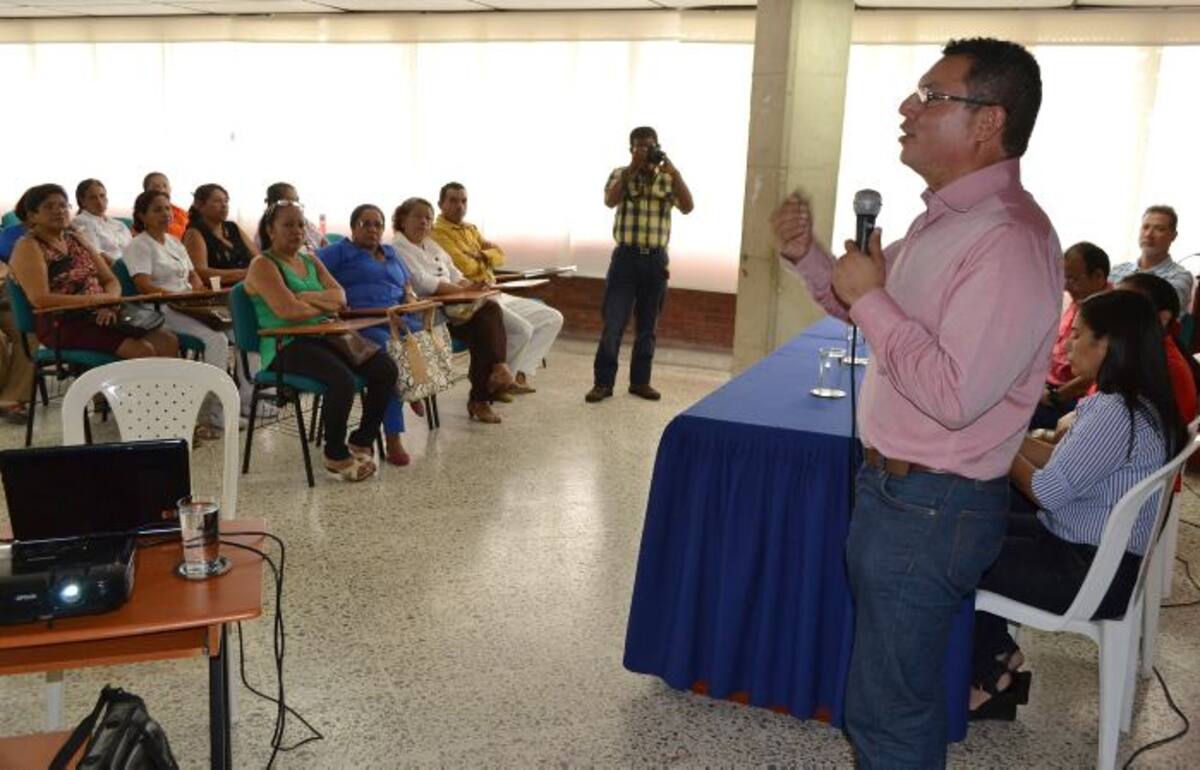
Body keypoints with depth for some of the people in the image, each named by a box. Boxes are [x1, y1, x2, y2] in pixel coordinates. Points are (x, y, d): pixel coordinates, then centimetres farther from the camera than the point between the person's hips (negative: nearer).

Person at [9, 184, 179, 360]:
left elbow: (111, 281, 16)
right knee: (143, 350, -28)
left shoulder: (76, 240, 18)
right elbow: (40, 299, -17)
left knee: (168, 341, -14)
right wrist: (93, 300, -20)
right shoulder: (28, 247, -3)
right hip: (61, 325, -7)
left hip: (99, 317, 7)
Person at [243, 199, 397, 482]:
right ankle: (336, 455, -12)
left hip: (321, 338, 7)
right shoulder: (263, 265, -2)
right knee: (342, 379, -33)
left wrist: (305, 297, -11)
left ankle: (361, 441, 4)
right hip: (285, 347, -7)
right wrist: (324, 305, -2)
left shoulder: (311, 261, 20)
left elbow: (340, 297, 6)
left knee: (386, 368, -11)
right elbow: (288, 310, -18)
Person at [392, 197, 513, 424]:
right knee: (482, 324, -28)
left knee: (491, 308, -20)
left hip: (451, 305, 8)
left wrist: (467, 285, -2)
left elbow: (455, 275, 22)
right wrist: (460, 289, -17)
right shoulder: (397, 249, -3)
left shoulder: (432, 246, 26)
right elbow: (422, 282, -15)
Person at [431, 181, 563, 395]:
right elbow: (465, 267, -19)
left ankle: (520, 374, -4)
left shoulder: (471, 229, 21)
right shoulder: (437, 233, -8)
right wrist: (484, 259, 2)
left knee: (553, 319, 3)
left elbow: (499, 254, 12)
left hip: (496, 296, 10)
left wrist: (481, 256, -8)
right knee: (522, 329, -29)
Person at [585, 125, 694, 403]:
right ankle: (603, 382, 3)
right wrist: (632, 168, -18)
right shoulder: (620, 174, 4)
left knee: (647, 326, 9)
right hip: (626, 256, -2)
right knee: (613, 323, -4)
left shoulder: (669, 179, 7)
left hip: (656, 259, 2)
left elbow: (687, 207, -7)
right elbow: (610, 201, -15)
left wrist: (673, 171, -14)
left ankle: (640, 381, 19)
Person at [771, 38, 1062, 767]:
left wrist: (870, 297, -22)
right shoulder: (946, 217, 8)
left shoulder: (1009, 241, -25)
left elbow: (952, 396, -30)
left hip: (932, 508, -10)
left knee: (888, 707, 4)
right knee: (903, 685, 26)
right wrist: (807, 255, 4)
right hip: (895, 487, 10)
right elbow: (877, 310, 20)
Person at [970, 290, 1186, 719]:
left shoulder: (1117, 413, -27)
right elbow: (1065, 463, 10)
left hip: (1093, 573, -10)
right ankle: (997, 655, 17)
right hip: (1095, 552, 10)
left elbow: (1047, 490, -21)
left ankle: (992, 673, 14)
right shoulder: (1135, 404, 7)